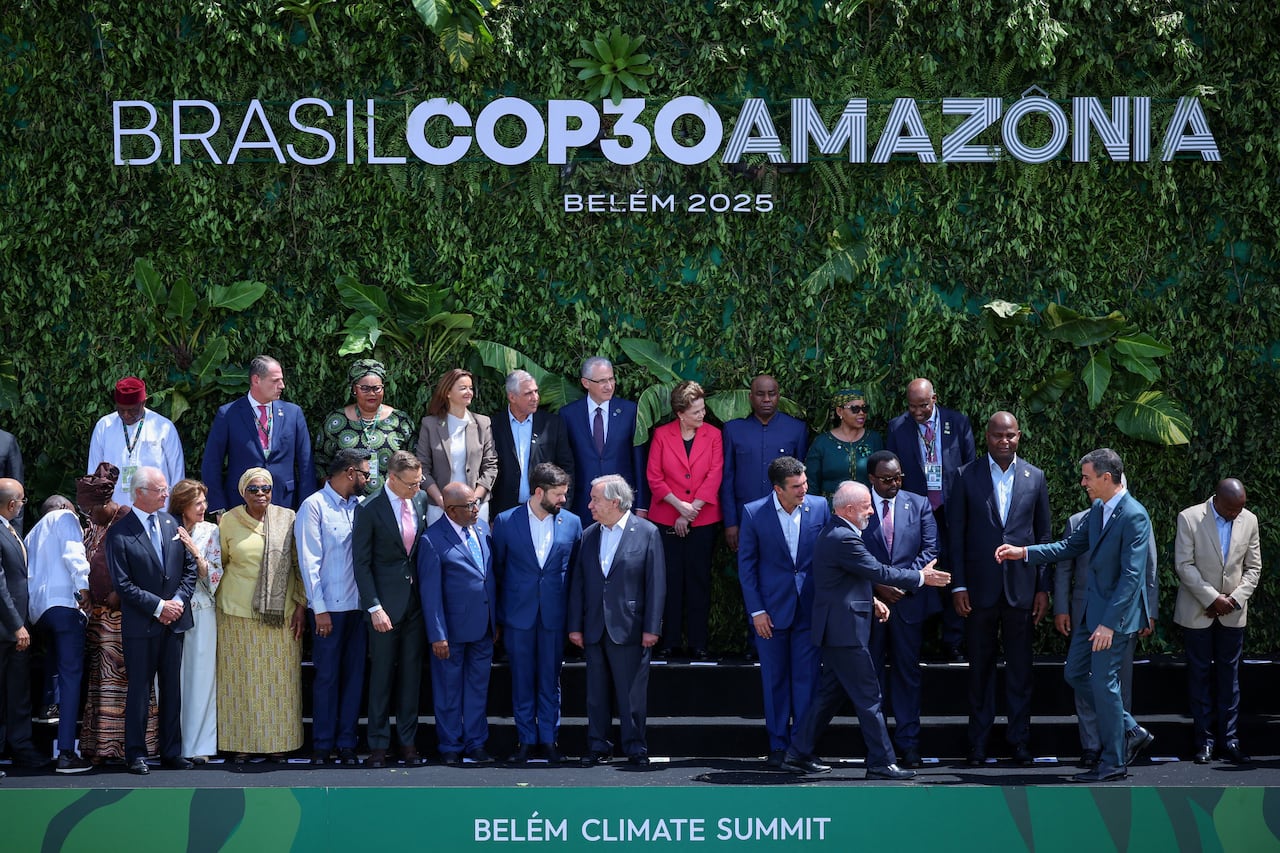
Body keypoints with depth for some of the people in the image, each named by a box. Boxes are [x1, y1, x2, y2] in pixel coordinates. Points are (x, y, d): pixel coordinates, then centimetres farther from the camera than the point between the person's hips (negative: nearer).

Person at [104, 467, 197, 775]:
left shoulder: (172, 524, 7)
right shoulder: (120, 533, -9)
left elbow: (189, 567, 11)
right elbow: (123, 585, -11)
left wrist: (179, 600, -5)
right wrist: (158, 607, -14)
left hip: (174, 621, 5)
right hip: (140, 625, -5)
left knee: (172, 688, 9)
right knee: (139, 689, 0)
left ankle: (171, 752, 16)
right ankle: (136, 753, 7)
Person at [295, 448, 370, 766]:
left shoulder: (361, 506, 9)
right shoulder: (314, 506, -5)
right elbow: (309, 561, -7)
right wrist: (319, 608, -11)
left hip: (358, 606, 5)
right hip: (329, 608, -5)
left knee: (355, 675, 6)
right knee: (327, 677, 1)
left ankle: (347, 743, 12)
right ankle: (322, 746, 8)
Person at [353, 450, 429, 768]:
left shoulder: (421, 500, 4)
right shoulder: (369, 510, -11)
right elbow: (361, 563, -9)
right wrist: (375, 608, -14)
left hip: (416, 600, 4)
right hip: (385, 603, -4)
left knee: (412, 673, 8)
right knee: (382, 674, 2)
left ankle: (408, 742, 15)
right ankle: (378, 745, 8)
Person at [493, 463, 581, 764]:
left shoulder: (572, 523, 1)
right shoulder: (506, 522, -3)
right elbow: (496, 568, 5)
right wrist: (498, 615, 5)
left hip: (554, 615, 1)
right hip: (519, 615, -1)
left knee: (550, 680, 6)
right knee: (522, 679, 5)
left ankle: (549, 739, 15)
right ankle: (526, 740, 13)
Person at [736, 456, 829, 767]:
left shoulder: (819, 507, -3)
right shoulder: (754, 513, -7)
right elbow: (746, 564, -1)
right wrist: (756, 610, -5)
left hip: (810, 609, 1)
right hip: (772, 609, -1)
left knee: (807, 677, 0)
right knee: (775, 679, 6)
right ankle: (778, 745, 15)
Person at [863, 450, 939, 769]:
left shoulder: (919, 505, 7)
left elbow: (930, 550, 1)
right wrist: (877, 586, -12)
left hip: (908, 600, 1)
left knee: (907, 673, 3)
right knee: (871, 674, 4)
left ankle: (908, 743, 5)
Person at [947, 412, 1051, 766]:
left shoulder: (1035, 478, 6)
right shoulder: (967, 477, 2)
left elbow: (1044, 534, 9)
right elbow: (956, 534, 2)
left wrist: (1043, 588, 4)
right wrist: (958, 585, -4)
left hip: (1021, 586, 1)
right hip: (980, 587, -1)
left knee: (1020, 666, 4)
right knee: (980, 666, 5)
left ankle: (1020, 740, 10)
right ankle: (978, 741, 12)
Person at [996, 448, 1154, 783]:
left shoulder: (1134, 516, -20)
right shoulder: (1098, 510, 8)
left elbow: (1131, 575, -23)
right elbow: (1070, 546, 18)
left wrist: (1108, 623, -24)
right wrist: (1023, 552, 8)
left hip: (1116, 612, -10)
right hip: (1093, 610, 10)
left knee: (1103, 683, -4)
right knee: (1075, 673, 13)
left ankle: (1113, 763, 8)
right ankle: (1130, 732, 21)